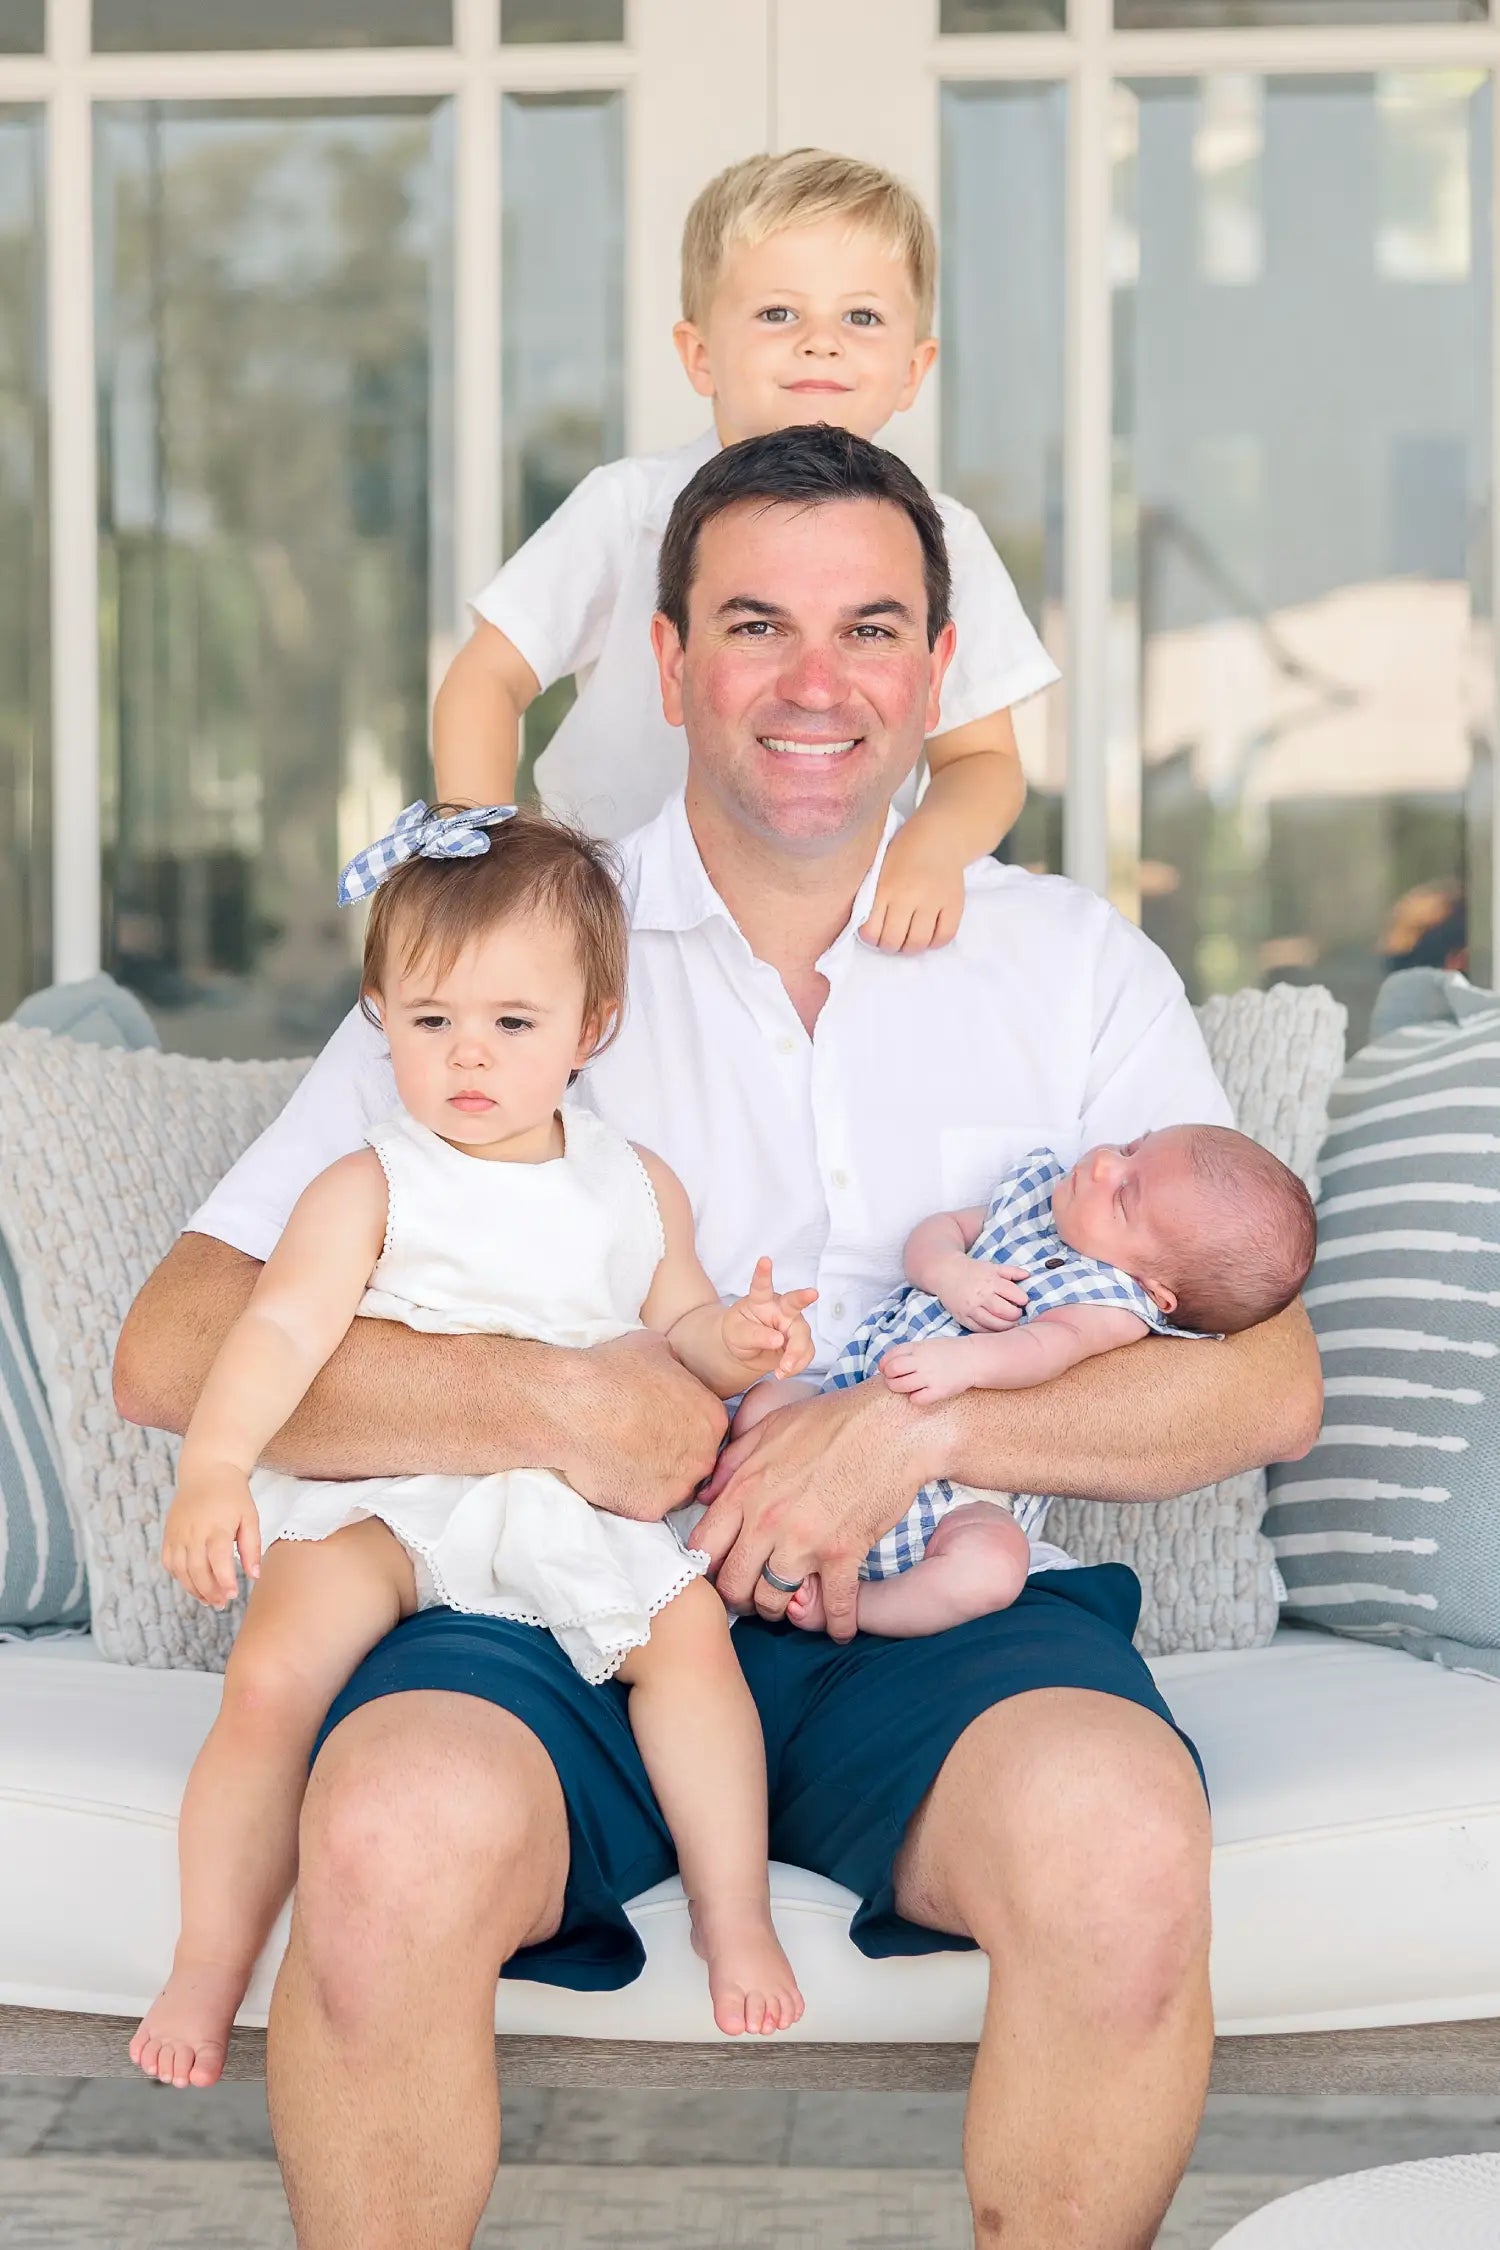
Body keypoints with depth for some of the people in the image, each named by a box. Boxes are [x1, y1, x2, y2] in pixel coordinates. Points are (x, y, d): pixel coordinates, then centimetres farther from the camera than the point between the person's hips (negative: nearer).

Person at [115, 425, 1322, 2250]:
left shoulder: (1074, 969, 11)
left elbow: (1267, 1380, 2)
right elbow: (173, 1348, -2)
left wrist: (921, 1426, -13)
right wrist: (552, 1407, -16)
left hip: (948, 1609, 1)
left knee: (1122, 1838, -33)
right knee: (393, 1834, -33)